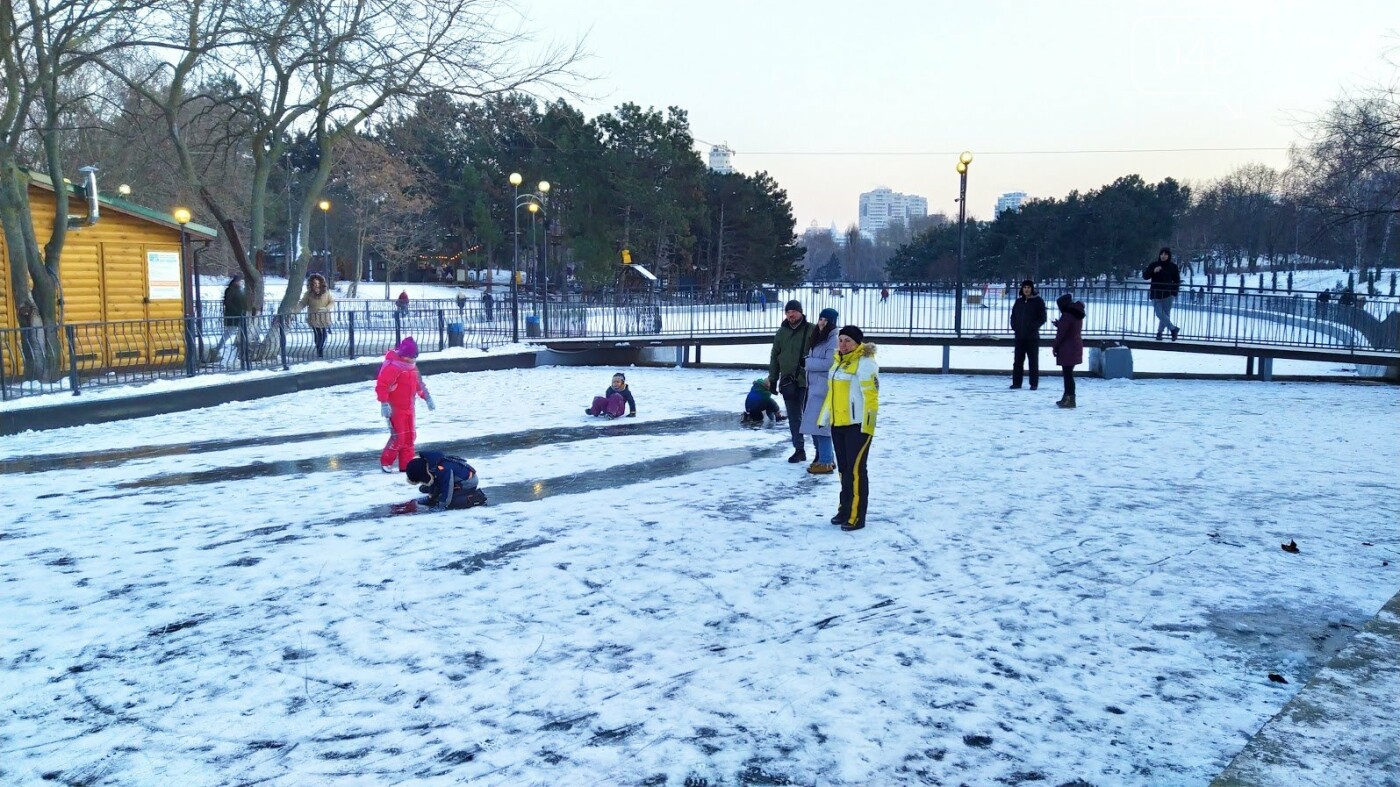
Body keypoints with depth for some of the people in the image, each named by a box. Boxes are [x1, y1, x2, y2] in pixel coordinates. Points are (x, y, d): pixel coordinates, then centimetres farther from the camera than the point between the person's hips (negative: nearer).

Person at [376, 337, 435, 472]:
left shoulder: (411, 365, 9)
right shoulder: (392, 366, -18)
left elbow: (418, 383, 21)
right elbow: (381, 385, -23)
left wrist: (426, 397, 21)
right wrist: (384, 403, -27)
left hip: (408, 407, 9)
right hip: (395, 408, -9)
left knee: (410, 436, 9)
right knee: (398, 437, -10)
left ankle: (406, 464, 16)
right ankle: (385, 462, 7)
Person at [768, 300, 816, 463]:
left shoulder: (811, 330, -5)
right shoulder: (781, 332, 10)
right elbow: (774, 356, 14)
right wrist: (773, 379, 12)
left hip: (807, 381, -4)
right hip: (788, 382, 5)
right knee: (794, 418, 8)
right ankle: (799, 449, 14)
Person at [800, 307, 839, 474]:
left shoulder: (834, 339, -12)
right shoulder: (818, 337, 18)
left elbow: (829, 363, -20)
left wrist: (807, 362, -12)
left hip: (824, 389, -10)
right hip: (814, 387, 10)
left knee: (820, 424, -9)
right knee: (814, 424, 13)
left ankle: (826, 463, -4)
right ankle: (826, 457, 24)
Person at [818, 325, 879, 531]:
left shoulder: (865, 363, -12)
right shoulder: (839, 362, 15)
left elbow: (870, 396, -17)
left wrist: (868, 425, -21)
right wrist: (824, 418, 22)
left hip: (857, 425, -8)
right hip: (838, 424, 8)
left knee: (855, 469, -7)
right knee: (844, 468, 14)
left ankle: (856, 517, -3)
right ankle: (845, 509, 23)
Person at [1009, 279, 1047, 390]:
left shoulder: (1038, 301, -1)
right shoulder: (1019, 302, 12)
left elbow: (1042, 318, -4)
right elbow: (1013, 315, 19)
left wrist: (1033, 327, -15)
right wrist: (1014, 326, 2)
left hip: (1032, 336, -4)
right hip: (1019, 336, 4)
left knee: (1033, 360, 0)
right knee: (1018, 360, 5)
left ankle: (1034, 383, 4)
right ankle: (1016, 382, 10)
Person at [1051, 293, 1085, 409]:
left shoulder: (1067, 315, -16)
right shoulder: (1077, 315, 13)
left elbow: (1061, 333, -16)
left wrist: (1055, 346, -7)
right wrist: (1058, 324, 18)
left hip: (1067, 348, -9)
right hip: (1076, 346, 9)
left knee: (1067, 374, -6)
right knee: (1069, 373, 17)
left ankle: (1070, 399, -5)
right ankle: (1067, 397, 25)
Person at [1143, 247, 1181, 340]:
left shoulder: (1173, 267, 2)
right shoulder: (1154, 265, 4)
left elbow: (1177, 281, 6)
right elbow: (1145, 276, -2)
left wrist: (1174, 293, -4)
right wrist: (1153, 271, -20)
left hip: (1168, 295, -1)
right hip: (1156, 295, 1)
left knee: (1165, 314, 0)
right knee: (1160, 314, -8)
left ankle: (1160, 332, 13)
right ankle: (1173, 328, 6)